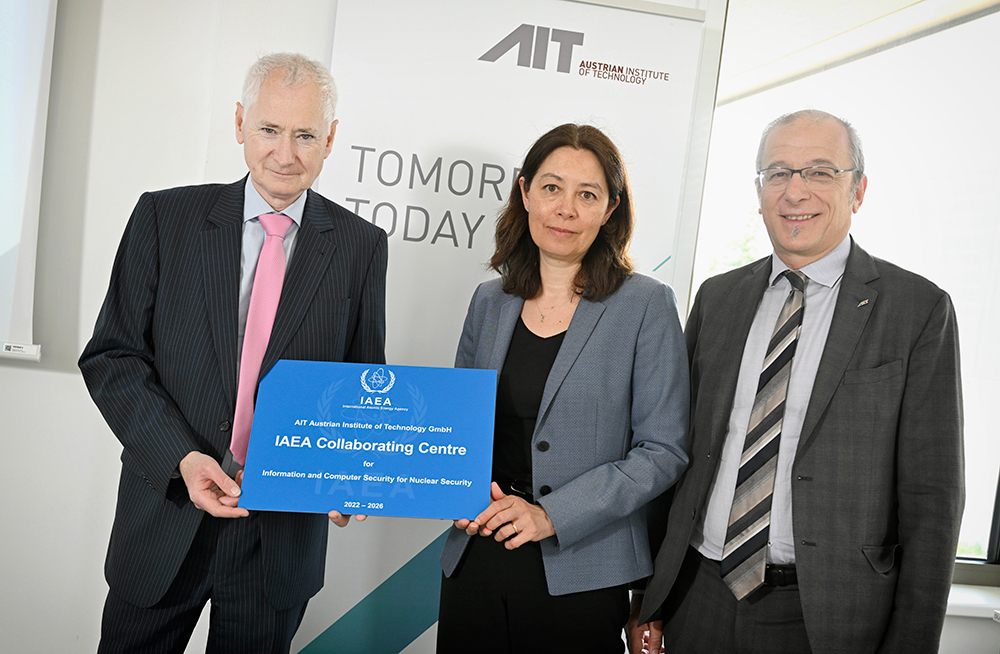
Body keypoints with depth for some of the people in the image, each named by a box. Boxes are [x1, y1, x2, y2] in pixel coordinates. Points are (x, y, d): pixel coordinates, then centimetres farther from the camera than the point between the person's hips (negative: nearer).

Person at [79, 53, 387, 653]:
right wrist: (181, 456, -17)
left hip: (285, 527, 0)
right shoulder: (164, 216, -2)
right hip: (167, 515, 0)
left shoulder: (361, 246, -1)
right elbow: (112, 357, -3)